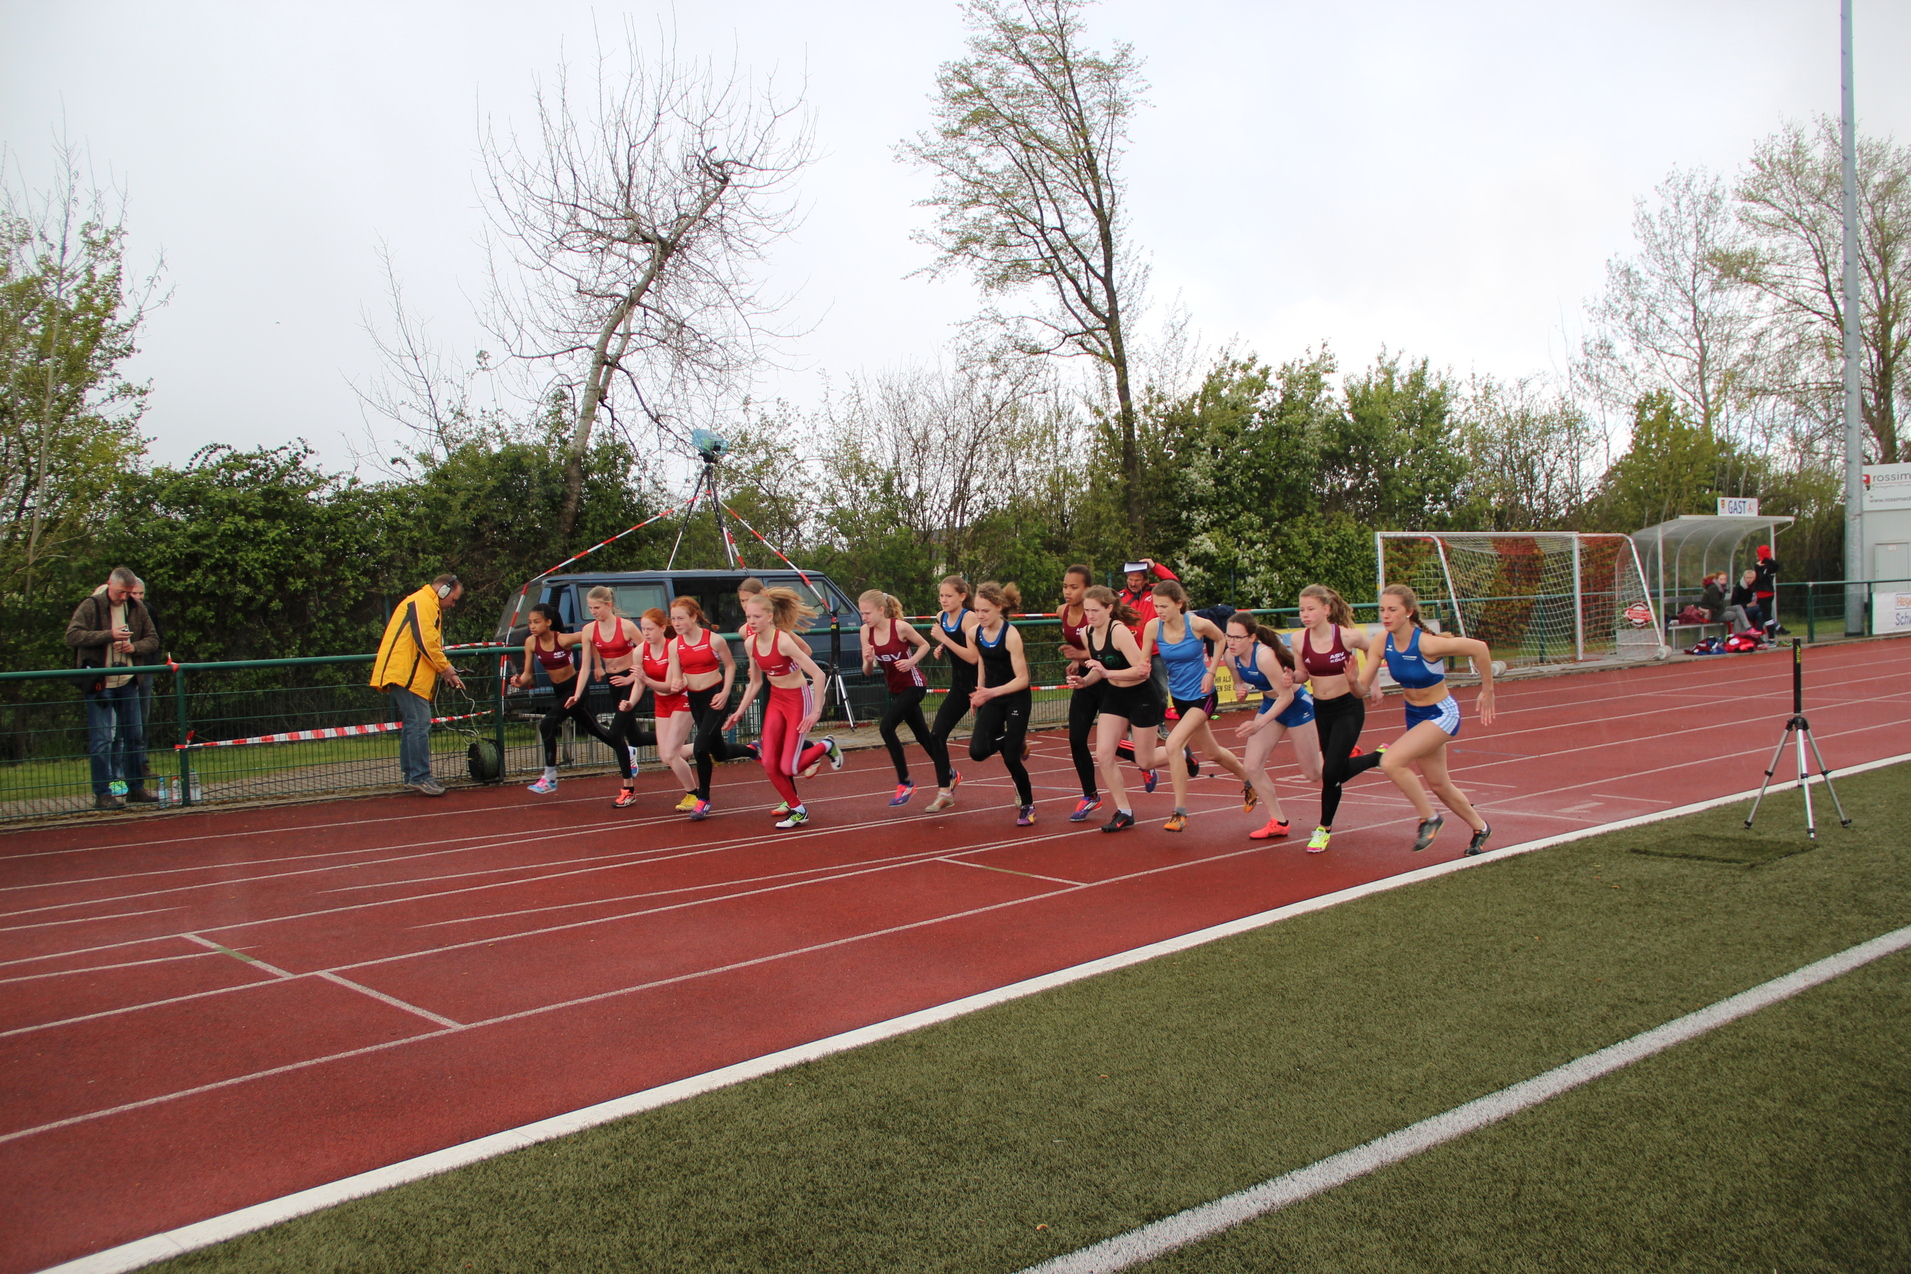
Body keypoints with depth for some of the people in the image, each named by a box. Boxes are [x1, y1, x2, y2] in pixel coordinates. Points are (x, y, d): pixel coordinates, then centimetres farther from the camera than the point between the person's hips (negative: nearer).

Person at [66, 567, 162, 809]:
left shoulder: (137, 609, 7)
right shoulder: (91, 606, -5)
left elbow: (153, 640, 12)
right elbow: (72, 635, -14)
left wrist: (135, 646, -9)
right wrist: (109, 635, -20)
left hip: (128, 682, 5)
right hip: (99, 684, -5)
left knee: (135, 736, 10)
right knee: (101, 739, -3)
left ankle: (136, 788, 21)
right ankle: (102, 794, 2)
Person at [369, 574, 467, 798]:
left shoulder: (430, 607, 25)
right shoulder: (421, 602, -8)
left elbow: (432, 644, 25)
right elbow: (426, 641, -17)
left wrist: (446, 671, 13)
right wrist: (446, 668, -8)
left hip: (408, 676, 11)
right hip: (406, 674, -11)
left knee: (413, 725, 12)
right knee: (420, 724, -13)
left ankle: (412, 775, 16)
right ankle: (419, 777, -14)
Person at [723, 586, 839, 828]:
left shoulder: (783, 640, -25)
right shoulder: (750, 642, -4)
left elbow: (818, 674, -24)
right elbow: (755, 682, 10)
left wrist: (816, 711, -23)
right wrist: (739, 712, 6)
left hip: (799, 699, -6)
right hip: (775, 699, 6)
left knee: (788, 767, -8)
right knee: (769, 763, -3)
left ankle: (827, 747, 20)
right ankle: (796, 809, 17)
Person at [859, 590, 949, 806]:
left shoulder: (900, 627, -20)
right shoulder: (866, 632, -6)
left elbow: (925, 645, -4)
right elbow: (867, 672, -2)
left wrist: (911, 661, -20)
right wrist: (868, 660, -24)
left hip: (914, 685, -6)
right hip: (896, 689, 6)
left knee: (886, 727, -21)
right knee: (923, 736, 16)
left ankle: (905, 782, -10)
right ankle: (948, 775, 36)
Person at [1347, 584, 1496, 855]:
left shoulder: (1427, 643, -29)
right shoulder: (1383, 643, -12)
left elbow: (1479, 648, -20)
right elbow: (1361, 689, -11)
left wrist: (1487, 691, -10)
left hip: (1442, 714, -7)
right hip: (1414, 715, 7)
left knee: (1390, 761, -24)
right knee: (1438, 784, 18)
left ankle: (1429, 818, -2)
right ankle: (1480, 827, 43)